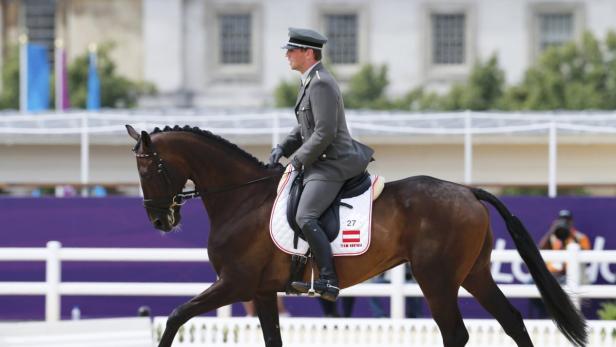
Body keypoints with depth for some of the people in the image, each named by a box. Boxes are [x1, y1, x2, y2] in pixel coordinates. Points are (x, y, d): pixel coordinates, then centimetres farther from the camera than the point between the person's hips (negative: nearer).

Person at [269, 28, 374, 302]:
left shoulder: (320, 84, -18)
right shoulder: (310, 81, 16)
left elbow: (325, 133, -23)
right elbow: (305, 127, 24)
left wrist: (299, 159, -14)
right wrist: (283, 148, 9)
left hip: (332, 163, -12)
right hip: (321, 162, 12)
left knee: (305, 218, -23)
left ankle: (329, 281, -24)